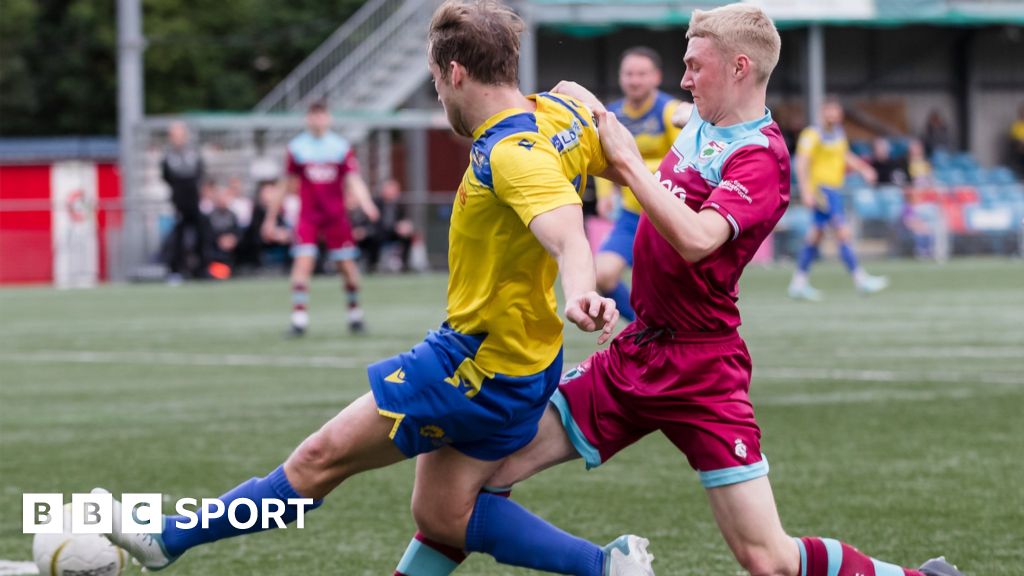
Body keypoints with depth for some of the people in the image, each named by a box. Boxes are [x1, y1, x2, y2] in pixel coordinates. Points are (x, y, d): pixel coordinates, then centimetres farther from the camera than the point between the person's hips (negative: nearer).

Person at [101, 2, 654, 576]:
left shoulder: (513, 155, -25)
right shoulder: (562, 112, 1)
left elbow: (569, 237, -40)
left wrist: (581, 292, -60)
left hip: (477, 366, -10)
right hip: (524, 362, 10)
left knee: (322, 457, -1)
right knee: (440, 515, 15)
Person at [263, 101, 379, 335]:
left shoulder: (342, 147, 1)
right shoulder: (296, 147, 2)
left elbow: (354, 181, -5)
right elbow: (289, 186, 10)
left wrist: (366, 204, -24)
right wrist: (271, 217, 13)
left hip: (337, 216, 1)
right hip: (308, 216, -1)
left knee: (347, 265, 3)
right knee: (302, 262, -14)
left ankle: (355, 314, 22)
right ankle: (299, 319, -13)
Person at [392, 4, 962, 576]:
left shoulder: (760, 158, -16)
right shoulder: (700, 127, 9)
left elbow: (695, 239, -33)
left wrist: (629, 162, -24)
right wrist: (595, 112, 16)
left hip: (700, 371, -8)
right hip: (636, 351, 8)